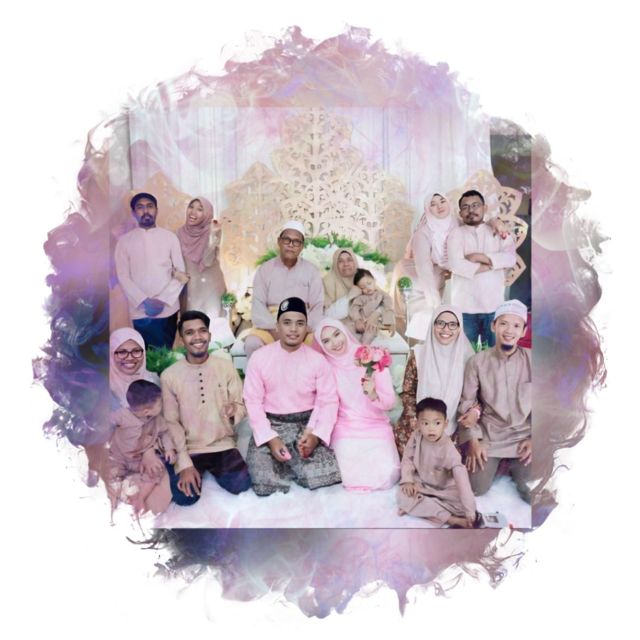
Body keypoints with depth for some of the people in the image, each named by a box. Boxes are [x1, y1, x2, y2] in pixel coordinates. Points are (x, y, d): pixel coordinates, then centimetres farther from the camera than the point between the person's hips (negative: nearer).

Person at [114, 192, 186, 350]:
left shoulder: (170, 237, 4)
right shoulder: (124, 240, 4)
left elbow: (181, 272, 1)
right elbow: (123, 276, -1)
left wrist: (163, 300, -11)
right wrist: (144, 301, -14)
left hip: (168, 309, 0)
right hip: (140, 311, 0)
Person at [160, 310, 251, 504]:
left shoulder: (226, 367, -5)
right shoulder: (169, 375, -7)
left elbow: (241, 406, 1)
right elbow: (171, 424, -5)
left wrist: (234, 411, -25)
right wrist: (184, 464, -13)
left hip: (223, 445, 1)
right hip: (188, 449, -1)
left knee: (241, 485, -18)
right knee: (185, 497, -20)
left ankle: (213, 469, 14)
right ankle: (193, 468, 15)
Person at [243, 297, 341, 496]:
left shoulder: (317, 360, -2)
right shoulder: (259, 357, -5)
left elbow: (329, 402, -2)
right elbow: (253, 401, -5)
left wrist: (316, 434, -18)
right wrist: (270, 438, -16)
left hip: (306, 425, 1)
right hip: (271, 426, -1)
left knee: (323, 475, -19)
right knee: (265, 481, -21)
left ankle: (290, 463, 14)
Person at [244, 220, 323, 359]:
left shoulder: (311, 271, 7)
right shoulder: (265, 269, 7)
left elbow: (317, 307, 2)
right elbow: (258, 305, -2)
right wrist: (275, 330, -16)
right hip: (271, 326, 0)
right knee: (252, 343, -29)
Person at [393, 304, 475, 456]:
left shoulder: (466, 357, -3)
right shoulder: (419, 354, -5)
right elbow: (408, 393, 1)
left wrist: (474, 411, -16)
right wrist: (418, 423, -9)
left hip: (451, 432, 1)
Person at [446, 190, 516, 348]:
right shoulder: (456, 233, 1)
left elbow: (511, 258, -7)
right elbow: (456, 265, -15)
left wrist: (481, 257, -14)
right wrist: (493, 264, -8)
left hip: (494, 305, 2)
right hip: (465, 306, -2)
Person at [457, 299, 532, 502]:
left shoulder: (531, 361, -6)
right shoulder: (478, 362, -7)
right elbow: (466, 404, -3)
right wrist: (473, 440, -7)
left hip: (523, 434, 1)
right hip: (489, 434, 0)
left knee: (528, 486, -12)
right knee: (477, 488, -10)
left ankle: (514, 466, 22)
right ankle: (497, 463, 22)